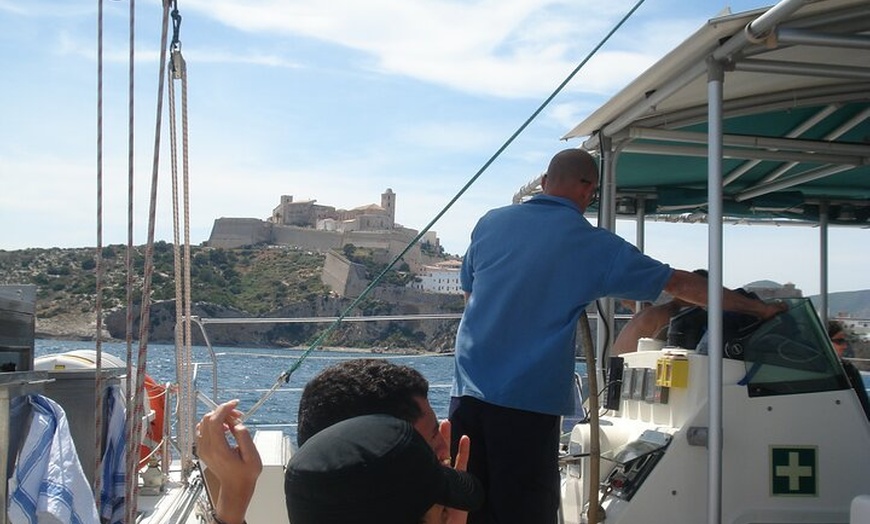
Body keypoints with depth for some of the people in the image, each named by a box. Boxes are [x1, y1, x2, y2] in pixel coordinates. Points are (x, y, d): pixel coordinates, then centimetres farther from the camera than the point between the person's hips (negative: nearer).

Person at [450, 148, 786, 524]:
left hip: (468, 390, 4)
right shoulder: (594, 245, -2)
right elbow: (680, 285, 5)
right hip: (528, 402, -4)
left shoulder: (490, 223, 8)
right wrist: (758, 308, 16)